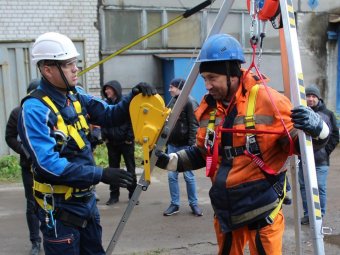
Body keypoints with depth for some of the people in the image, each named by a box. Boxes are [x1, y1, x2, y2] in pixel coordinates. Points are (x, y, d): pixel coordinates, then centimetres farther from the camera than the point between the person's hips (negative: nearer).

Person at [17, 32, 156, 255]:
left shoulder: (75, 95, 2)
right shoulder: (35, 109, -22)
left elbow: (109, 116, 2)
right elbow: (48, 164, -28)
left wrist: (133, 97, -17)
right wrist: (101, 174, -29)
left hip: (87, 199, 8)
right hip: (60, 208, -8)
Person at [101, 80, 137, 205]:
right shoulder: (106, 103, 4)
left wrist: (130, 138, -13)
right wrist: (105, 137, 0)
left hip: (126, 142, -4)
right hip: (111, 142, 4)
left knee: (130, 169, 6)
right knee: (113, 169, 9)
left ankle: (133, 194, 15)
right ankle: (114, 194, 17)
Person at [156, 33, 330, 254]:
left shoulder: (267, 100, -15)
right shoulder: (209, 107, 3)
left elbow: (299, 144, -11)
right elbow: (201, 153, 14)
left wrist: (317, 127, -32)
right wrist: (170, 160, 1)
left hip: (262, 209, -6)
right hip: (225, 209, 6)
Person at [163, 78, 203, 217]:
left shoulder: (189, 102, -10)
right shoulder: (172, 102, 14)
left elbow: (194, 125, -14)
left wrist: (191, 145, -18)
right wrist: (167, 143, 17)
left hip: (185, 146, -7)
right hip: (172, 145, 7)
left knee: (188, 176, 2)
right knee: (172, 175, 6)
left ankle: (193, 204, 15)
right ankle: (174, 204, 15)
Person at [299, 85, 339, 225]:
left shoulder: (327, 114, 1)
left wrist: (326, 150, -3)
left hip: (320, 160, -3)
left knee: (320, 188, 0)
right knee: (304, 187, 10)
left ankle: (320, 215, 11)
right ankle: (307, 214, 22)